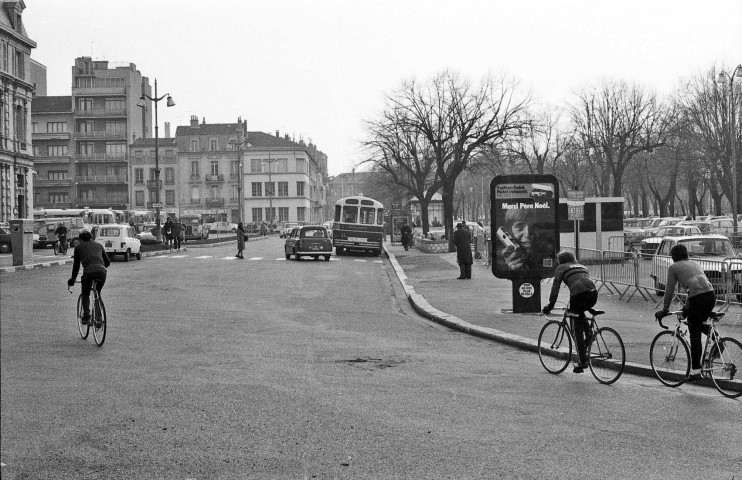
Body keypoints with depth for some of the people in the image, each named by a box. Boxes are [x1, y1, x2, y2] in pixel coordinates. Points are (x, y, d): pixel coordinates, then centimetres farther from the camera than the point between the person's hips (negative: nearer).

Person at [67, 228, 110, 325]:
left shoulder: (79, 247, 19)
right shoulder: (99, 245, 27)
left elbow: (76, 265, 20)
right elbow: (107, 262, 29)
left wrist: (72, 279, 32)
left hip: (88, 272, -3)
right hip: (102, 272, 3)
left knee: (85, 295, 19)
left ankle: (86, 315, -2)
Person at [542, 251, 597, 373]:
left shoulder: (561, 268, 19)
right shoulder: (582, 267, 35)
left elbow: (555, 288, 11)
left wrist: (550, 306, 15)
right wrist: (589, 307, 43)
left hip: (578, 295, -5)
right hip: (593, 294, 5)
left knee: (577, 328, 7)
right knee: (580, 313, 38)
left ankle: (582, 361, 2)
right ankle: (589, 332, 16)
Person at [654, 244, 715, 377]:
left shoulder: (674, 267, 12)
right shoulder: (694, 264, 30)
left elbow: (669, 290, 10)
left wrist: (664, 310, 20)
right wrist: (687, 306, 45)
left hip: (697, 298, -6)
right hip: (711, 295, 6)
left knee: (694, 334, 4)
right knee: (699, 323, 30)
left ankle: (695, 369, 5)